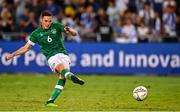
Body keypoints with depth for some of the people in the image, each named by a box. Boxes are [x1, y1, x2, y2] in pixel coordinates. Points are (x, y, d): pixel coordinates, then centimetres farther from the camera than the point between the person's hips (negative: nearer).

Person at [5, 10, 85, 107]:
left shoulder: (57, 27, 5)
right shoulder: (36, 33, 6)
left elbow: (74, 33, 2)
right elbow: (26, 47, 15)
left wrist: (69, 30, -21)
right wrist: (12, 55, 9)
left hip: (63, 54, 1)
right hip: (52, 57, -1)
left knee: (62, 78, -18)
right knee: (61, 68, -33)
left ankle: (50, 101, -15)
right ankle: (71, 76, -67)